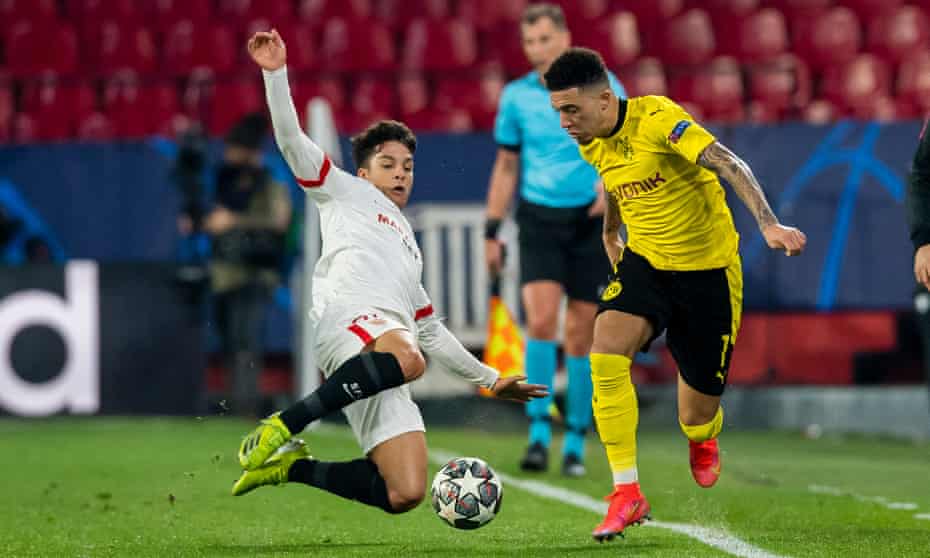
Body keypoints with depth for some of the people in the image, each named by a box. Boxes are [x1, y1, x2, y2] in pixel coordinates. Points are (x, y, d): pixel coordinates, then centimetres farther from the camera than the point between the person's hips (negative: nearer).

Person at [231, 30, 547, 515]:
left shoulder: (407, 249, 40)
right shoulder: (346, 192, 25)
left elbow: (432, 333, 43)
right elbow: (292, 142, 12)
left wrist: (491, 380, 40)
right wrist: (276, 74, 0)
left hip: (388, 350, 6)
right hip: (346, 319, -6)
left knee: (404, 495, -14)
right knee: (406, 357, -43)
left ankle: (294, 466, 4)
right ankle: (281, 427, -35)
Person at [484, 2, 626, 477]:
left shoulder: (599, 85, -2)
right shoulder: (516, 96, 5)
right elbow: (506, 166, 13)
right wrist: (492, 232, 11)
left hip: (589, 220, -1)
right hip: (539, 219, 1)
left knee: (580, 335, 2)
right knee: (540, 319, -17)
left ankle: (575, 443, 11)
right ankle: (538, 434, -13)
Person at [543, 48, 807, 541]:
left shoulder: (656, 118, -21)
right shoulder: (591, 148, 1)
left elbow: (728, 164, -30)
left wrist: (768, 225, -42)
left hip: (707, 269, -5)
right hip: (645, 261, 5)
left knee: (697, 418, 2)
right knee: (606, 351, -27)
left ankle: (703, 443, 44)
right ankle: (627, 492, -21)